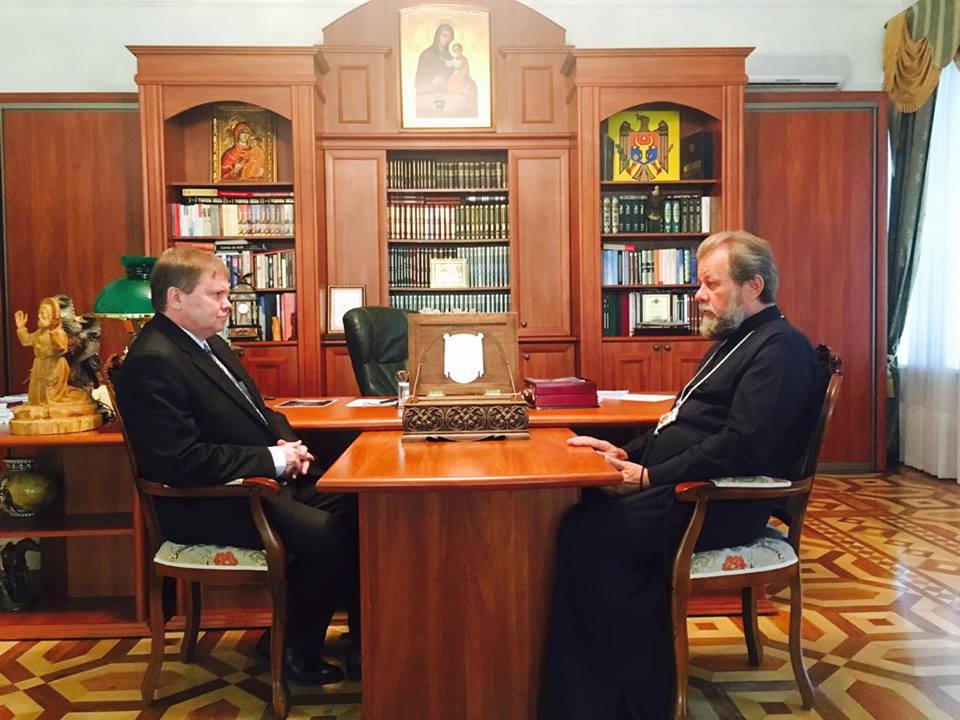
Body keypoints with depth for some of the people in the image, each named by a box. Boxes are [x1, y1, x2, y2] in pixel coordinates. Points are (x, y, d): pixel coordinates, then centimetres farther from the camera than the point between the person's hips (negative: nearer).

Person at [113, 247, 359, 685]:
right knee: (325, 533, -24)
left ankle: (362, 638, 9)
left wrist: (285, 440, 1)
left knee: (353, 509, -3)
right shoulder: (153, 362, -18)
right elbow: (182, 460, -26)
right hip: (210, 504, -10)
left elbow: (256, 408, 23)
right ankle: (291, 648, 2)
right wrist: (272, 459, -20)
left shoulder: (210, 343, 13)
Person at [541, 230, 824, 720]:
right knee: (584, 514, -8)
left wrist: (651, 477, -21)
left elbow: (742, 445, -23)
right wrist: (628, 453, 9)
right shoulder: (735, 340, 21)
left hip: (719, 503, -10)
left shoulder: (780, 348, -11)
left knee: (587, 534, -23)